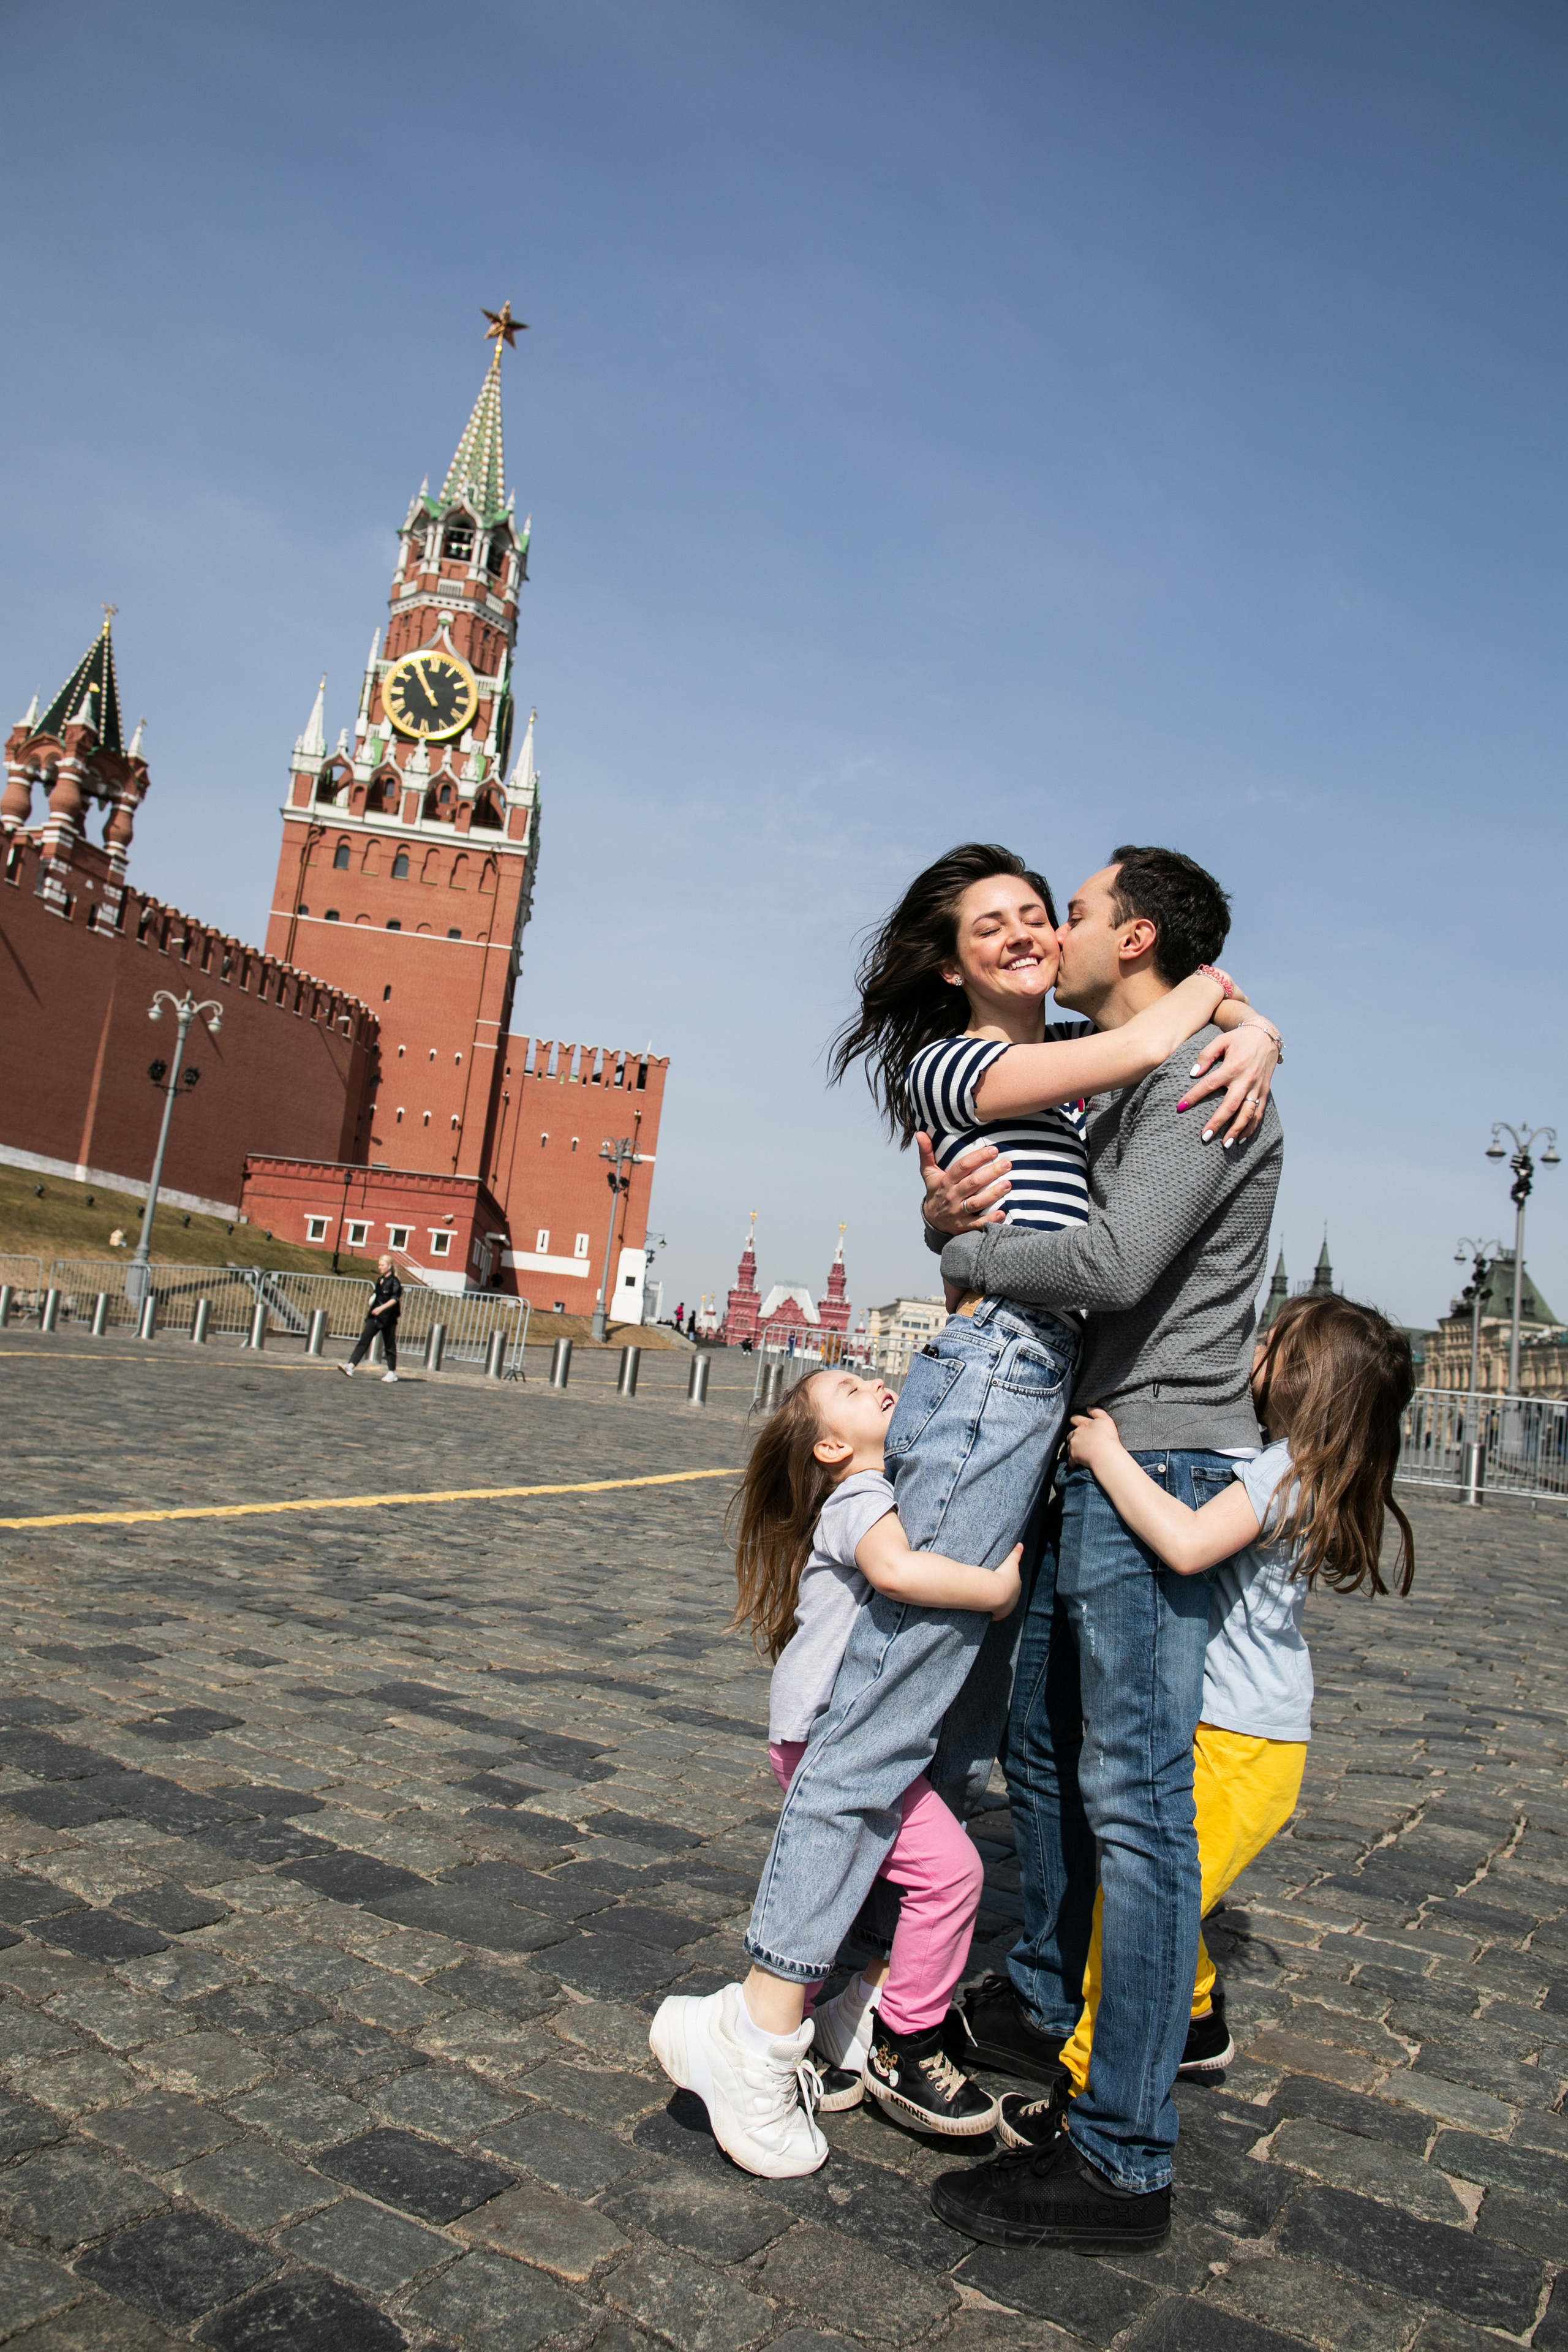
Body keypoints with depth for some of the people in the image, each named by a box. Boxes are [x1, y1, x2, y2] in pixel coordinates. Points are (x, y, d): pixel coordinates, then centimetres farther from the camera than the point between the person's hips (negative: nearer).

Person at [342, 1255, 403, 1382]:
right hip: (374, 1317, 7)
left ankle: (392, 1373, 13)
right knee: (364, 1341, -5)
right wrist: (371, 1307, 16)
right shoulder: (380, 1281, 14)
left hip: (388, 1318, -7)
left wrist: (382, 1308, -29)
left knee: (389, 1345, 3)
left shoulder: (394, 1282, -9)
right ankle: (350, 1366, -13)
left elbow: (395, 1299, -19)